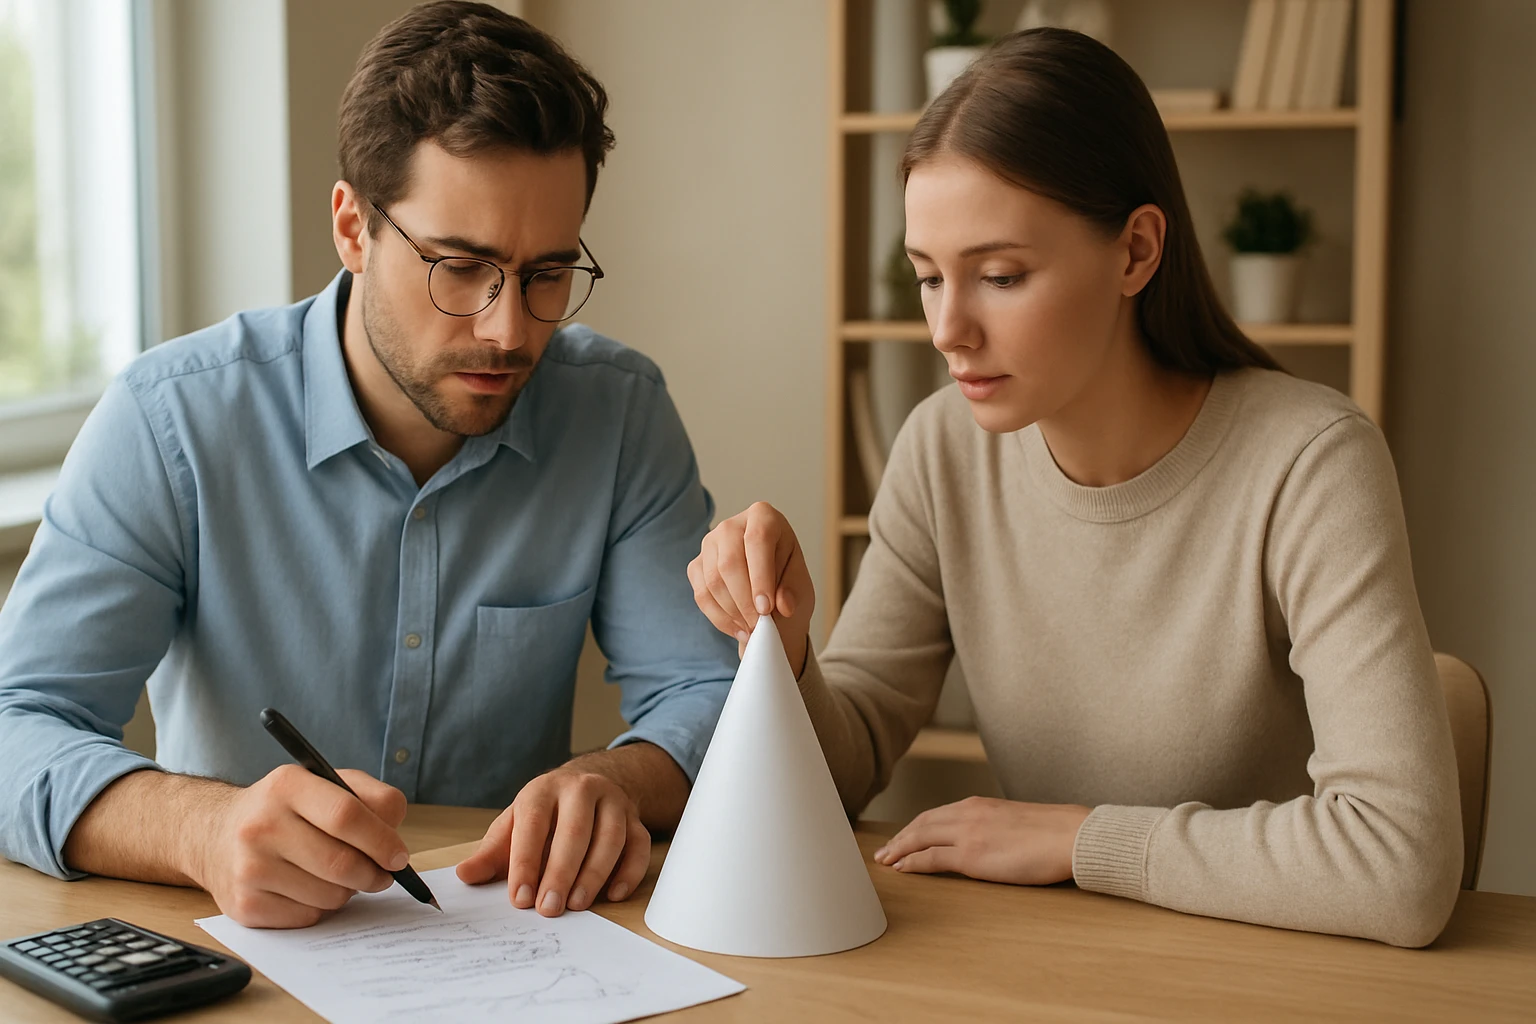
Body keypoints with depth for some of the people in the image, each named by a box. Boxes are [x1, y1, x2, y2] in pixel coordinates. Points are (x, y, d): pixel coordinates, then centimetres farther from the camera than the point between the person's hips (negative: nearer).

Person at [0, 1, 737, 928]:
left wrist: (616, 781, -26)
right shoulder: (171, 420, -11)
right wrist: (203, 826, -37)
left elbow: (706, 696, -2)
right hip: (234, 960, -1)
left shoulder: (622, 414, -3)